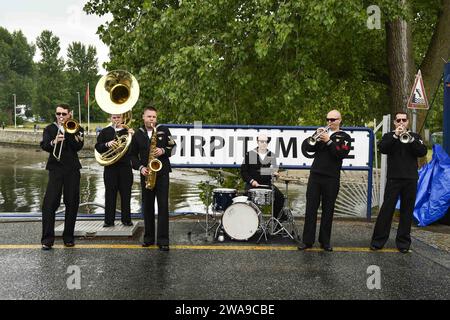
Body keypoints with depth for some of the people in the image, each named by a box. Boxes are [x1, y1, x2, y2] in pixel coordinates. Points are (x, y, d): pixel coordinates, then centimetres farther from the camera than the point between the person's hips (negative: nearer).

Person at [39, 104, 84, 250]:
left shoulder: (76, 129, 8)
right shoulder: (50, 128, 9)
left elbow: (78, 146, -8)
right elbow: (44, 145, -8)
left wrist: (68, 131, -13)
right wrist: (54, 142, -27)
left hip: (72, 169, 1)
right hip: (55, 168, -1)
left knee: (72, 203, 4)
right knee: (50, 203, -8)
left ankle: (68, 237, 15)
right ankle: (47, 239, -3)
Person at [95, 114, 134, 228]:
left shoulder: (128, 131, 11)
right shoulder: (105, 132, 11)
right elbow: (98, 147, 4)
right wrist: (107, 144, -15)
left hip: (125, 166, 0)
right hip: (110, 166, 0)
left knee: (126, 193, 2)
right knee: (110, 193, 1)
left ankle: (126, 219, 10)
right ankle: (109, 220, 6)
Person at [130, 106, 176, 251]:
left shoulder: (164, 130, 2)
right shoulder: (138, 134, 7)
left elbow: (172, 147, 4)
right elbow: (133, 154, 9)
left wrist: (163, 151, -15)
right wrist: (140, 167, -6)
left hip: (162, 172, -2)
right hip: (146, 174, 3)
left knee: (163, 205, -6)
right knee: (147, 206, 8)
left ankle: (163, 240, -3)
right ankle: (149, 237, 19)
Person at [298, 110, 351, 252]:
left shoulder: (344, 137, 6)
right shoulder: (322, 132, 13)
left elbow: (342, 153, -12)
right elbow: (305, 147, 3)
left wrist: (329, 141, -17)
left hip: (331, 179, -2)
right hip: (315, 176, 2)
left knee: (328, 210, 5)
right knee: (310, 208, 1)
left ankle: (325, 241, 14)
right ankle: (307, 240, 6)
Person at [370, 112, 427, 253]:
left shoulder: (415, 136, 12)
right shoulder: (389, 136, 9)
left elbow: (423, 152, -3)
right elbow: (382, 149, -10)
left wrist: (410, 139, -16)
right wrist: (395, 135, -18)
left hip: (411, 179, 2)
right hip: (394, 178, -2)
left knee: (407, 211, 4)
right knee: (386, 209, -3)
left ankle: (403, 242, 11)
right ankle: (378, 241, 1)